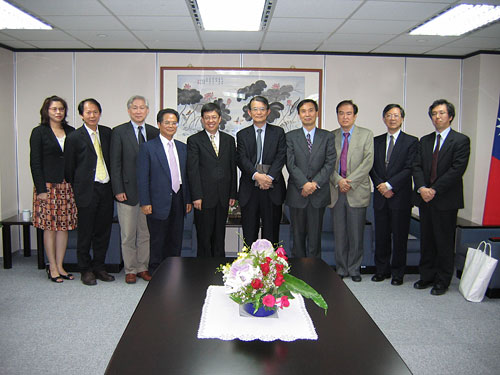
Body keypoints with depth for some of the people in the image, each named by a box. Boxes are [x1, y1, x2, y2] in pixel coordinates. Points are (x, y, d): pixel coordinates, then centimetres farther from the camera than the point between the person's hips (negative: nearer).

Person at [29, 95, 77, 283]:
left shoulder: (71, 132, 10)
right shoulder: (39, 132, 0)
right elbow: (35, 162, -4)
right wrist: (41, 189, -11)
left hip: (67, 186, 4)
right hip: (48, 185, -4)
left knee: (64, 226, 5)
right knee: (50, 227, 1)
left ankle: (60, 266, 15)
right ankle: (53, 268, 10)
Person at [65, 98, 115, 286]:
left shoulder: (107, 133, 9)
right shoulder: (74, 137, -4)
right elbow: (69, 167, 1)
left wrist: (114, 185, 9)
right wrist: (75, 189, 3)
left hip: (106, 188, 4)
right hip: (87, 191, -4)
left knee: (103, 231, 10)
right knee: (85, 233, 4)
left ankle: (99, 267, 23)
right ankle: (86, 270, 17)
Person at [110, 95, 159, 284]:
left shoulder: (155, 132, 9)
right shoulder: (119, 132, 0)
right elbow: (115, 163, -3)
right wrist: (118, 190, -9)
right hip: (128, 190, -3)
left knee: (146, 232, 10)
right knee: (128, 234, 4)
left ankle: (143, 267, 22)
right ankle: (130, 270, 17)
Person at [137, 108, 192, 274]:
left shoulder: (182, 147, 12)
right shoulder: (148, 147, -4)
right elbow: (142, 178, -7)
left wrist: (188, 199, 10)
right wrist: (145, 202, -12)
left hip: (178, 200, 5)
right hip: (159, 202, -5)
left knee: (176, 241, 12)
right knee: (157, 241, 5)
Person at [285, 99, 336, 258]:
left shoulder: (328, 136, 8)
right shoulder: (290, 136, 6)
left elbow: (330, 163, -2)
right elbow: (290, 164, -4)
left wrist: (315, 183, -14)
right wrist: (304, 184, -15)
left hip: (319, 193, 0)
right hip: (297, 193, 0)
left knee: (315, 235, 5)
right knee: (298, 235, 7)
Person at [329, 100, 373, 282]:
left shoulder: (366, 135, 4)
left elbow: (368, 161, -6)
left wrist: (350, 182, -14)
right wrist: (338, 181, -12)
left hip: (357, 192, -1)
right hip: (336, 191, 2)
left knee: (356, 234, 4)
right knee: (339, 234, 7)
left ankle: (354, 269, 18)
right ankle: (341, 269, 18)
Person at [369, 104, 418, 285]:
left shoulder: (411, 141, 0)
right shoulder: (376, 141, 12)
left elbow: (409, 168, -9)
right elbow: (372, 168, 8)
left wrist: (390, 185, -15)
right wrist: (381, 186, -7)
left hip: (401, 197, -3)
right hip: (381, 197, 3)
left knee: (400, 236, 3)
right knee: (381, 236, 9)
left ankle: (398, 273, 15)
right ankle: (382, 270, 21)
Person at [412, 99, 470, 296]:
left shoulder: (461, 140, -2)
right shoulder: (424, 141, 14)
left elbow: (457, 169, -12)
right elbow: (417, 166, 6)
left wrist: (434, 189, -16)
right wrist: (421, 188, -11)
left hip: (446, 200, -5)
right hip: (425, 198, 5)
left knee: (444, 242, 2)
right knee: (426, 240, 11)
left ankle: (442, 281, 14)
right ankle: (427, 276, 22)